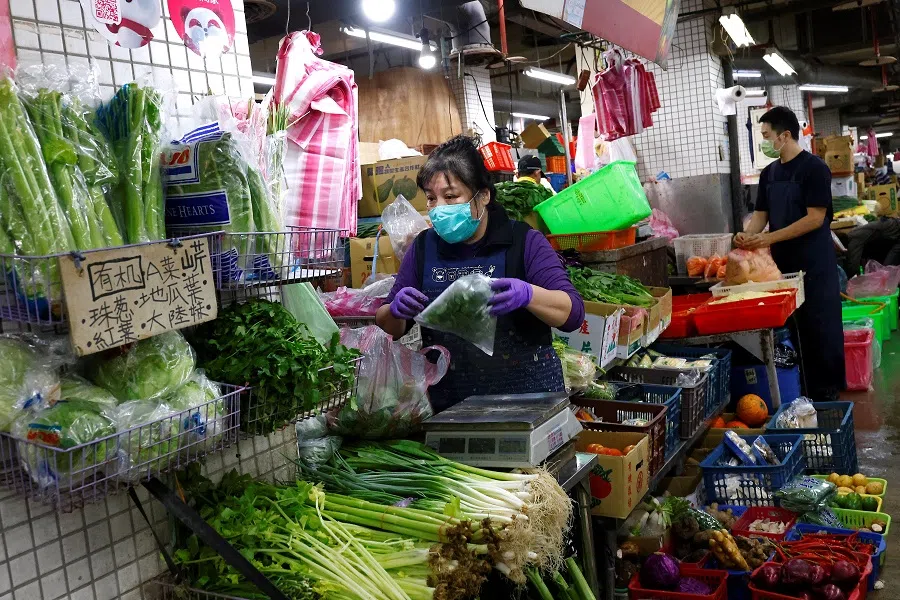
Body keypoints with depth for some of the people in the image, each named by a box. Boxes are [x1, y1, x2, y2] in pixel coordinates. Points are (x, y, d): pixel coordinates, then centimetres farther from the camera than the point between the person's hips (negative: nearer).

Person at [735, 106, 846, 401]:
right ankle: (809, 389, 21)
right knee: (798, 328, 11)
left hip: (814, 265, -6)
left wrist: (770, 238, -20)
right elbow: (761, 213, 12)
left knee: (822, 328, 1)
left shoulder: (814, 168, -10)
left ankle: (828, 393, 12)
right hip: (783, 262, 6)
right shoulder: (769, 173, 11)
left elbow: (815, 218, -16)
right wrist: (747, 235, -10)